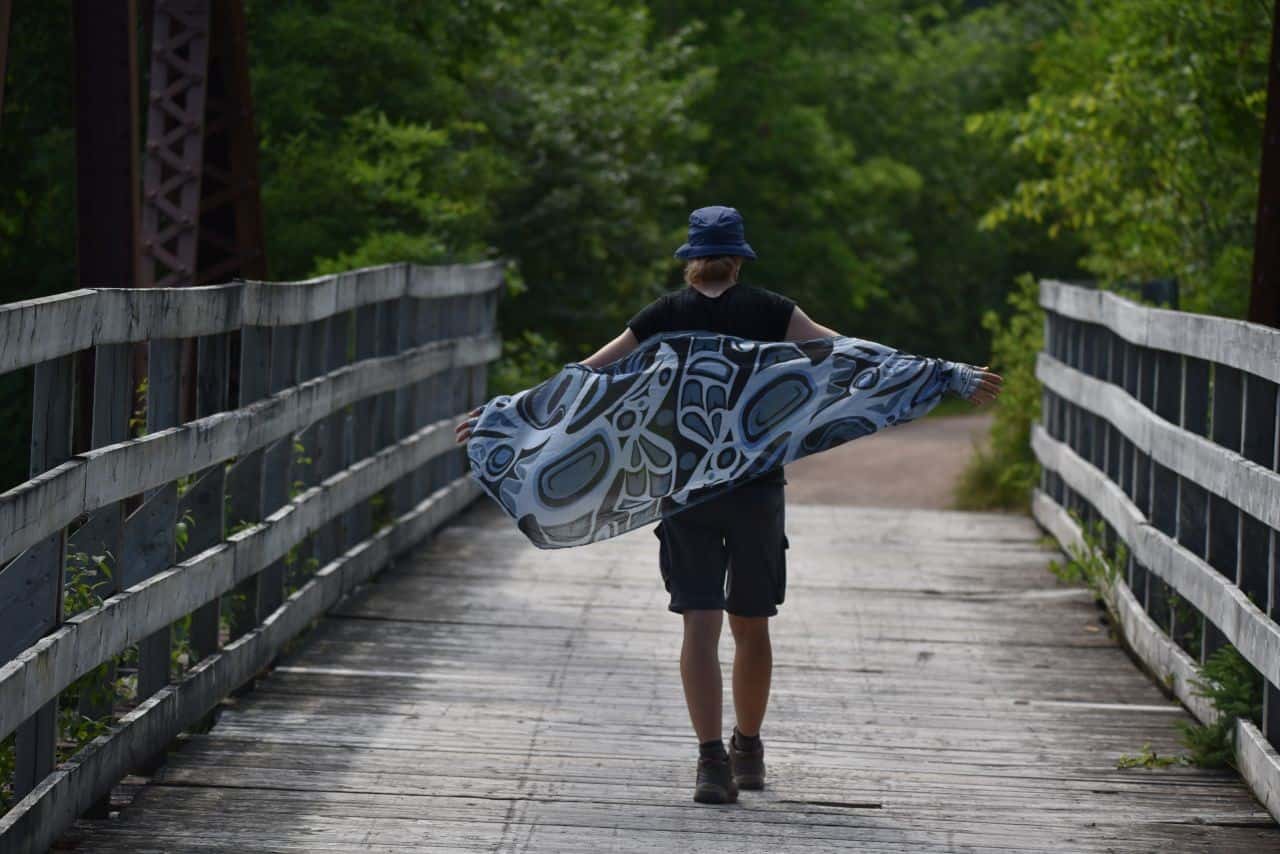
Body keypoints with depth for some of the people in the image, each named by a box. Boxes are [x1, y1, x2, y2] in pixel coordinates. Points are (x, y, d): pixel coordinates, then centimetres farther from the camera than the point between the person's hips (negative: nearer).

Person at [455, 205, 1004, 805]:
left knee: (700, 622, -3)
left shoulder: (664, 316, 2)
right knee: (751, 625, 14)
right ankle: (748, 752, 27)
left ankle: (711, 759, -15)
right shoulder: (768, 312, 1)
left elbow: (585, 374, 3)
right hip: (757, 484, 0)